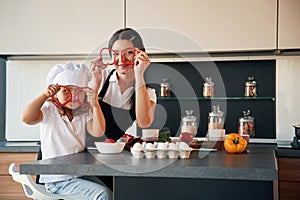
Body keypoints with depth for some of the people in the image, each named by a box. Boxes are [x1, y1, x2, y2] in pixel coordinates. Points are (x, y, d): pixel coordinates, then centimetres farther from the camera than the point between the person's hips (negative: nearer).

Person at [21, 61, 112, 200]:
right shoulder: (49, 110, -6)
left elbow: (98, 132, -7)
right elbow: (26, 118, -25)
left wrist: (95, 104, -14)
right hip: (57, 180, -6)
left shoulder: (84, 112, 8)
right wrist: (45, 95, -23)